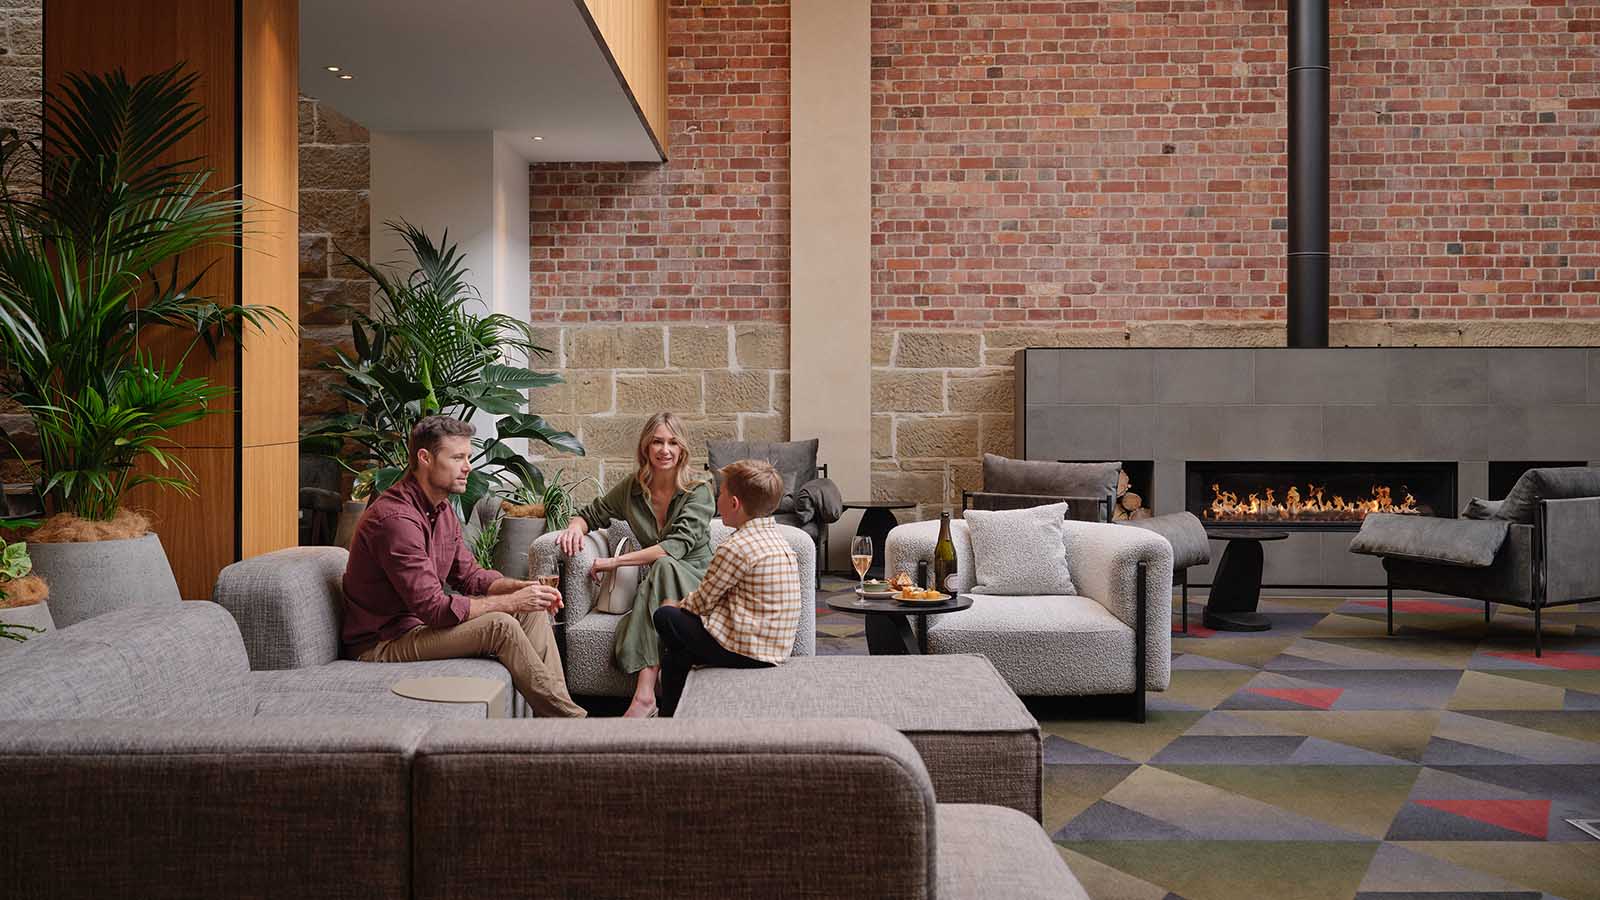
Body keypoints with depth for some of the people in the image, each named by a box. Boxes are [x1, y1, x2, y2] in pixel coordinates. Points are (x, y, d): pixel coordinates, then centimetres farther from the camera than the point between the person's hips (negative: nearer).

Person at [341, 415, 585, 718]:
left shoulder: (442, 509, 8)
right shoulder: (396, 518, -25)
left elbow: (469, 575, 14)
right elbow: (433, 609, -28)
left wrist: (521, 588, -5)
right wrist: (511, 602, -23)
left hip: (419, 623, 10)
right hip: (382, 644, -10)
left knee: (531, 610, 0)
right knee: (499, 625, -26)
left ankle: (557, 708, -2)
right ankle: (571, 720, -12)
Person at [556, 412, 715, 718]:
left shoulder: (698, 491, -8)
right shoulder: (631, 488, 6)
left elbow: (677, 546, -21)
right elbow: (591, 514, 21)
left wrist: (615, 561, -21)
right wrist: (575, 527, -5)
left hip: (695, 583, -3)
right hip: (657, 586, 3)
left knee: (664, 566, -38)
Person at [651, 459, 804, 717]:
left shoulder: (737, 547, -17)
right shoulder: (775, 538, 12)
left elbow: (701, 602, -8)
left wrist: (676, 606, 14)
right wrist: (684, 606, 16)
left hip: (747, 652, -9)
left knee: (665, 616, 3)